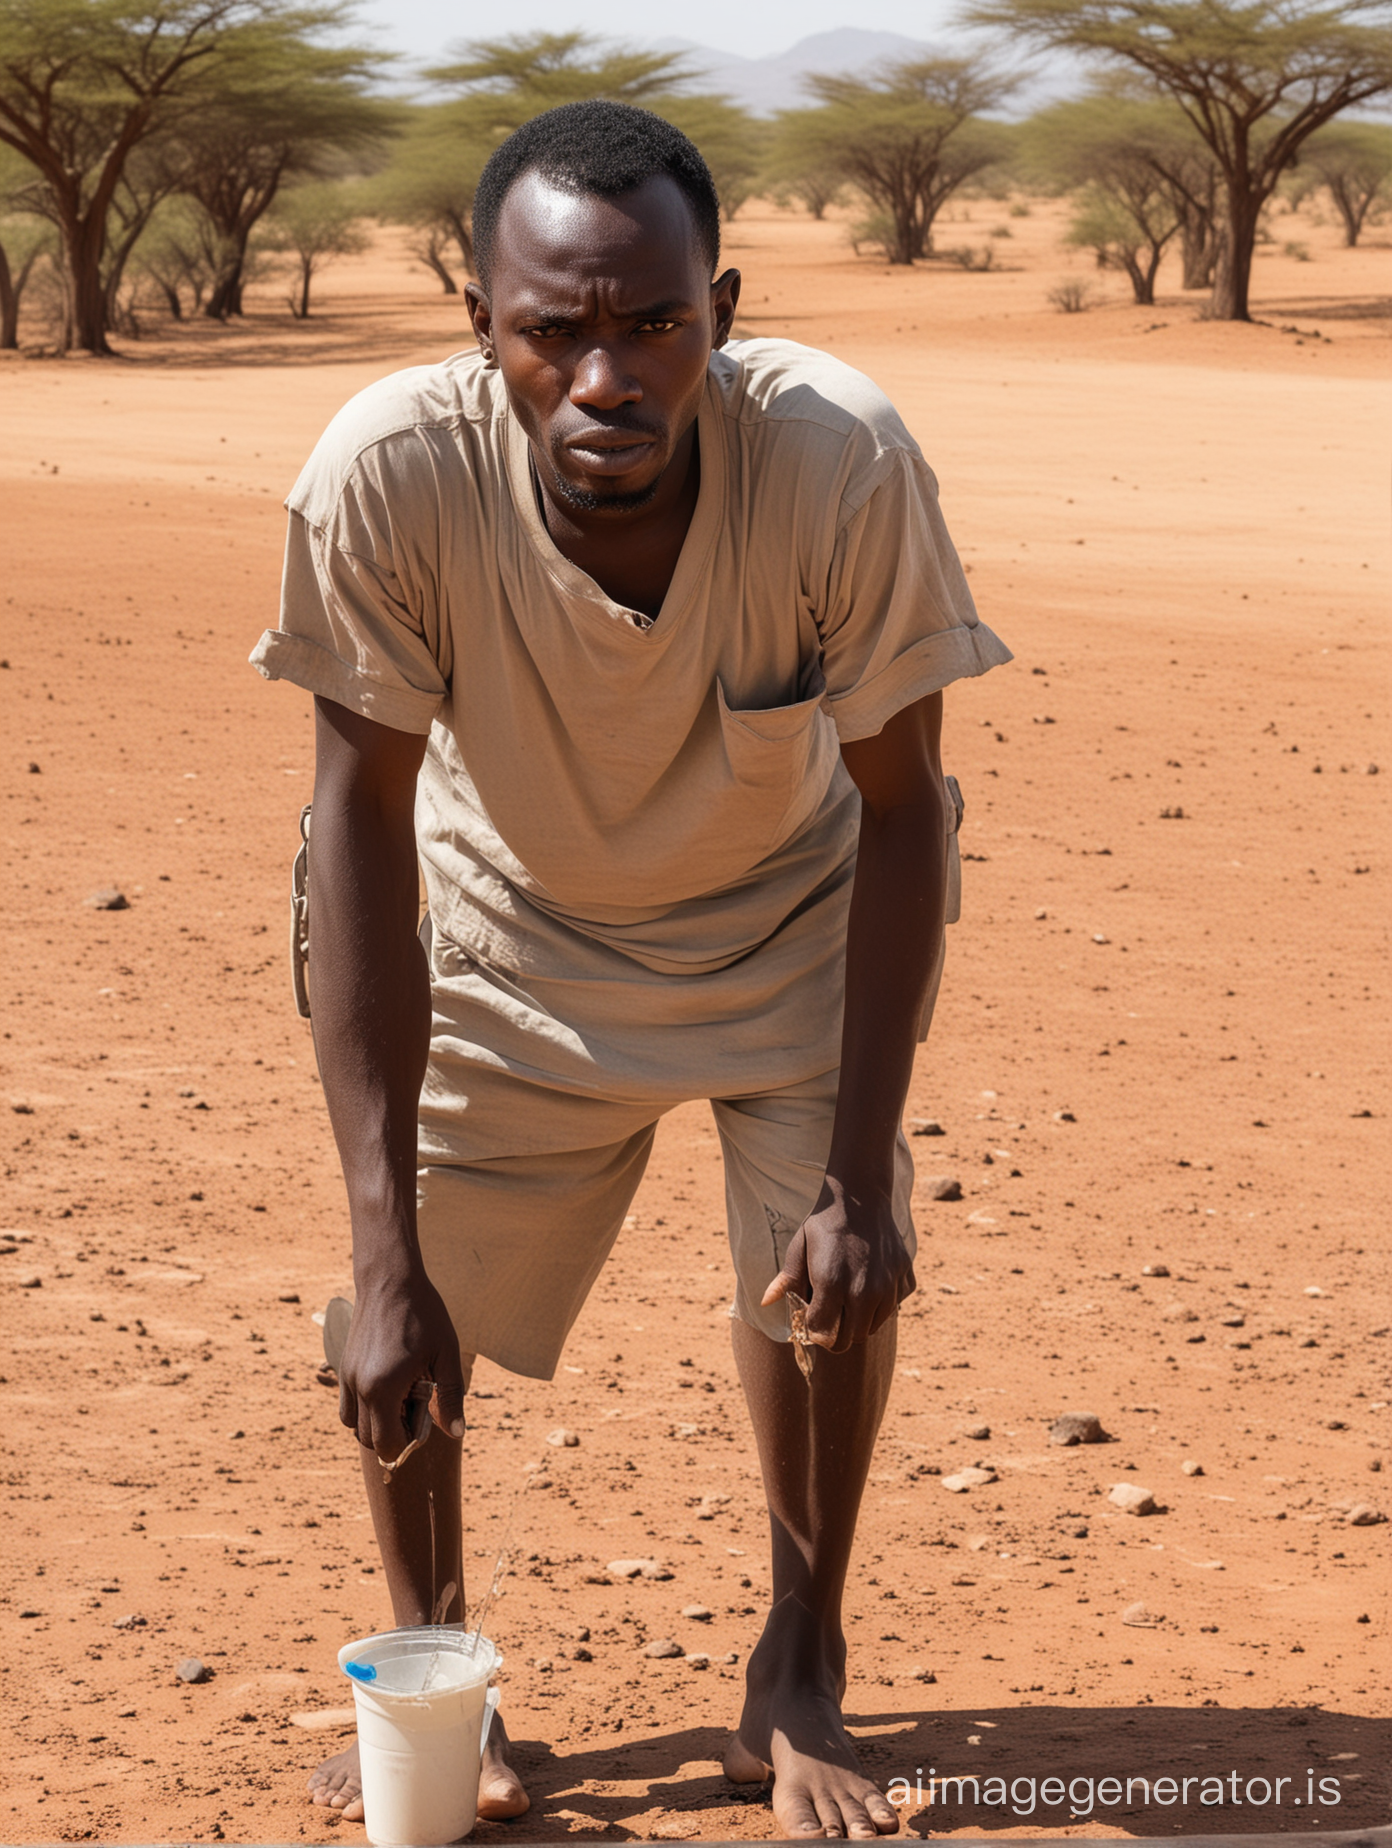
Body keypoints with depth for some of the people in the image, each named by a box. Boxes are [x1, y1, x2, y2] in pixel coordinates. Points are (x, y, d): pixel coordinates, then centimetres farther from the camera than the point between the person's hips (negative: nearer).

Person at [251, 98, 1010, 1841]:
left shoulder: (841, 461, -36)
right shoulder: (389, 477, -36)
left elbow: (901, 812, -22)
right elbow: (361, 831, -27)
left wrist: (859, 1175, -24)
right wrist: (385, 1255, -29)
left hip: (785, 904, 0)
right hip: (511, 919, 0)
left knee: (834, 1270, -11)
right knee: (403, 1308, -5)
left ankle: (796, 1685, 14)